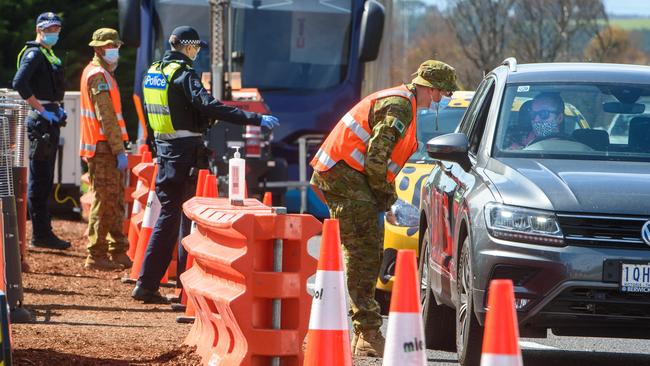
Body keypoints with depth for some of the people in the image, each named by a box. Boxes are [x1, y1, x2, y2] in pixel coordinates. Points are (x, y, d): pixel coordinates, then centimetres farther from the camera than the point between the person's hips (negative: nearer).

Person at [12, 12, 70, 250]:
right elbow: (19, 83, -26)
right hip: (40, 121, -10)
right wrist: (41, 109, -22)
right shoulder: (34, 54, -12)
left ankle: (43, 233, 18)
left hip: (51, 119, 10)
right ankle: (40, 235, -7)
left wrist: (58, 107, 12)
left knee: (45, 179, 13)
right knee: (39, 179, -7)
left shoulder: (49, 54, 18)